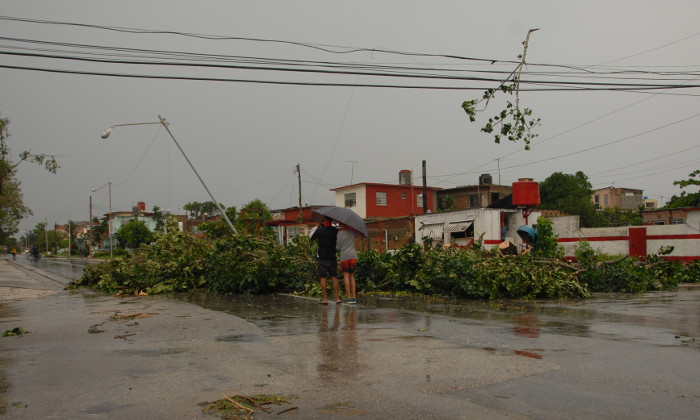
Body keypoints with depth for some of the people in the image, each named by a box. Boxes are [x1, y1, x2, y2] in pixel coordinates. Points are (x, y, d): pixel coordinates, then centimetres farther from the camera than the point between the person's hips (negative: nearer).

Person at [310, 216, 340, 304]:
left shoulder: (319, 230, -9)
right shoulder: (335, 230, -1)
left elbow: (312, 238, 4)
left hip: (322, 258, -3)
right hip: (332, 257, 3)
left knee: (323, 278, 1)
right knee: (334, 277, 7)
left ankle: (325, 298, 1)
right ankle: (337, 298, 6)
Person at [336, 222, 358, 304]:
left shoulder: (340, 233, -3)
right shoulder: (352, 231, 7)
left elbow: (338, 247, -2)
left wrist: (334, 247, 18)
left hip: (344, 257, -4)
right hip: (353, 255, 4)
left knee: (346, 276, 0)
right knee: (352, 276, 10)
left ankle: (349, 297, -5)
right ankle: (354, 297, 6)